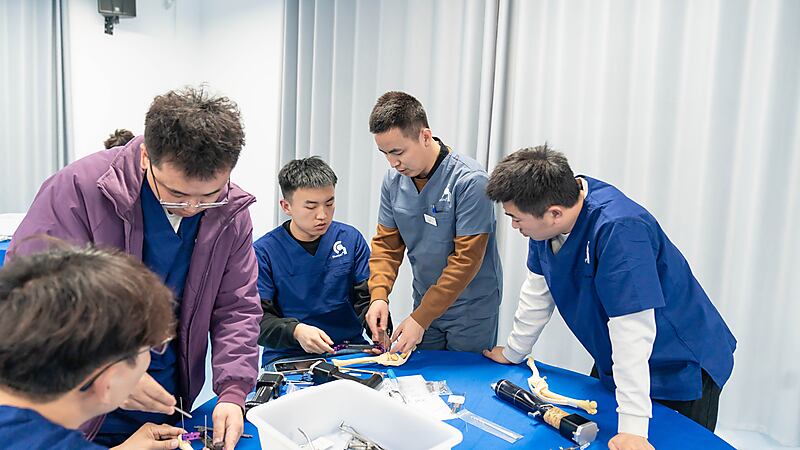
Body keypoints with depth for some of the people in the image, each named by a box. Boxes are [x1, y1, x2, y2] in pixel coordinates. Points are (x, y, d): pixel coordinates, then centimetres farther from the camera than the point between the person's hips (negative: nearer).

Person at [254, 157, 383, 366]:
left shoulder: (351, 238, 6)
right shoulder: (264, 252, -3)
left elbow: (367, 298, 6)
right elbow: (257, 320, -6)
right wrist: (296, 331, -26)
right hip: (287, 357, -2)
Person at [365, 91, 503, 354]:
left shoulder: (470, 181, -23)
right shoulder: (394, 179, -5)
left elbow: (466, 260, -23)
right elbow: (386, 243, 3)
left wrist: (420, 318, -22)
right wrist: (378, 295, -13)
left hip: (472, 308, -5)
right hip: (425, 303, 5)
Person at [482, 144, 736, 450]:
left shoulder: (619, 230, -36)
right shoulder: (549, 204, -11)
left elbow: (632, 330, -37)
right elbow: (538, 286, 2)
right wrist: (513, 351, 11)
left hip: (683, 368, -7)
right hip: (611, 362, 8)